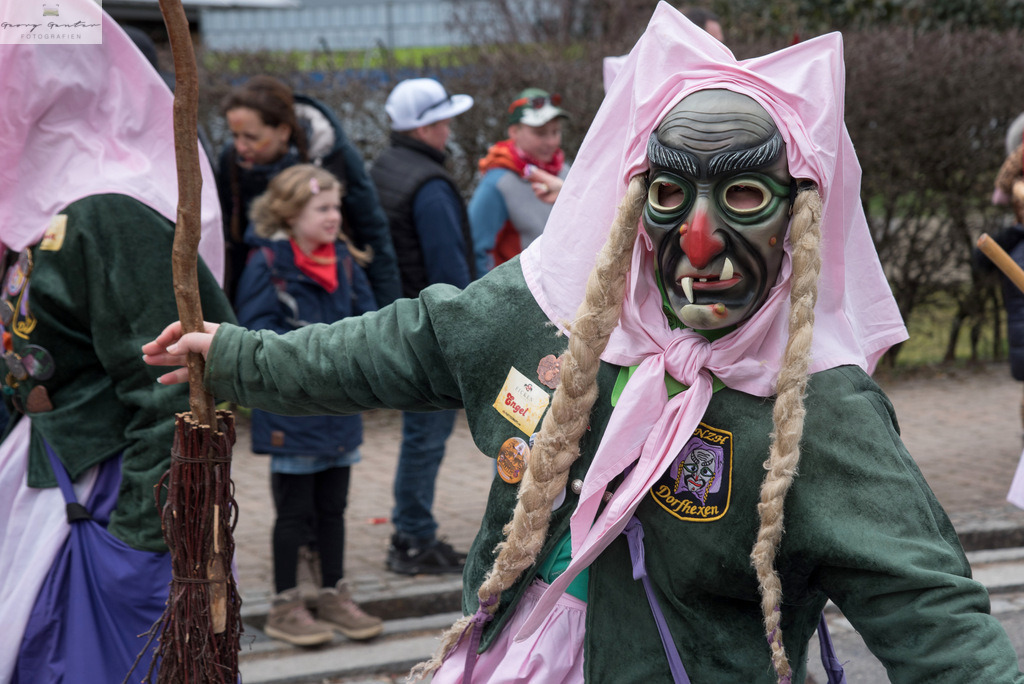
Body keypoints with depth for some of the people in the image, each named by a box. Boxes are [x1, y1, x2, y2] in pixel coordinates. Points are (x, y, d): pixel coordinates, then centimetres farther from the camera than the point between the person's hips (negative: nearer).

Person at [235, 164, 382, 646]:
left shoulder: (343, 260, 8)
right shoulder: (268, 264, -12)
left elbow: (366, 313, 11)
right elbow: (257, 332, -17)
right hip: (292, 410, -6)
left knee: (332, 507, 15)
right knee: (294, 512, 2)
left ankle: (335, 597, 26)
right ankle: (285, 607, 13)